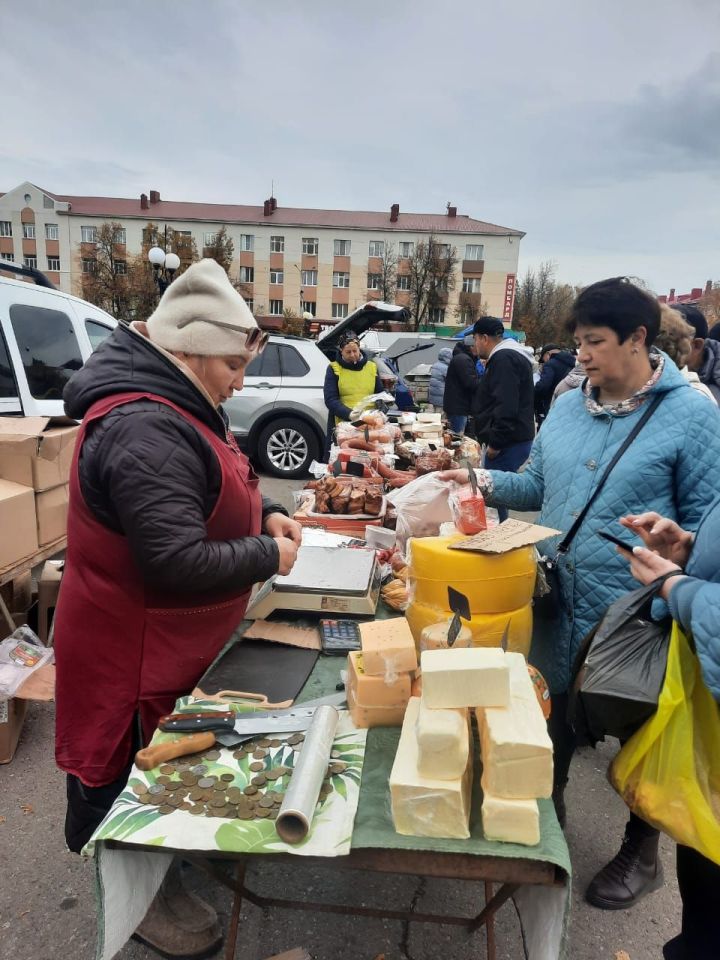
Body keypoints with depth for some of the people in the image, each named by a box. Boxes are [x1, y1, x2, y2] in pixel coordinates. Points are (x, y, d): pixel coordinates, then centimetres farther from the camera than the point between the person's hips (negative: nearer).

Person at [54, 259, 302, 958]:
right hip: (136, 652, -10)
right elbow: (179, 563, -34)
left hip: (173, 638, 10)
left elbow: (210, 492, 18)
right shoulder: (145, 430, -31)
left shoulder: (175, 406, 5)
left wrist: (264, 513, 0)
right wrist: (267, 556, -19)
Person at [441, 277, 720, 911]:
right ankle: (547, 816, 49)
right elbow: (537, 486, 13)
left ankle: (641, 856, 43)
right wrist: (483, 481, -1)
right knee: (552, 717, 22)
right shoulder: (566, 407, 5)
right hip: (556, 604, 5)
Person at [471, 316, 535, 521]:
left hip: (508, 443, -11)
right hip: (515, 440, 11)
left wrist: (495, 443, -21)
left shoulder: (503, 359, -15)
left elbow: (506, 407, -24)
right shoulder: (512, 355, 20)